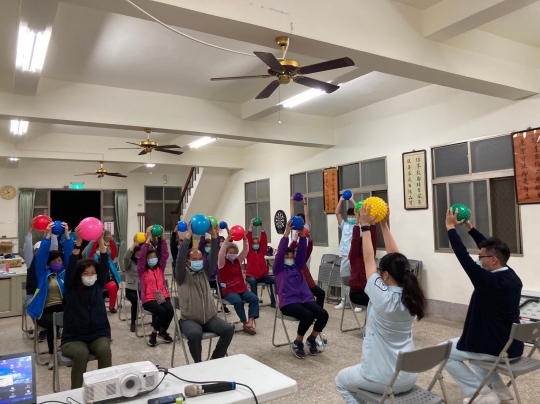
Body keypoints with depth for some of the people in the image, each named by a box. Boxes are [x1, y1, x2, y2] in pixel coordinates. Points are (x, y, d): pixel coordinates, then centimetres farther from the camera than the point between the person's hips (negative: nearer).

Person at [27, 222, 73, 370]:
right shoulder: (43, 273, 5)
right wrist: (48, 236, -19)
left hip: (63, 307, 1)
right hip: (45, 310, -1)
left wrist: (66, 235, -11)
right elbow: (41, 256, -9)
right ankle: (52, 356, -16)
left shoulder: (65, 271, 9)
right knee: (52, 323, -32)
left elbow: (69, 255, -1)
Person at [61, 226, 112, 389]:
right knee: (81, 353, -32)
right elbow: (70, 269, -18)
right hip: (74, 338, -2)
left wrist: (101, 241, -20)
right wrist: (78, 243, -29)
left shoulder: (98, 286, 4)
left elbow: (104, 265, -8)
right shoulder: (71, 289, -2)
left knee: (104, 350, -29)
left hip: (99, 334, 2)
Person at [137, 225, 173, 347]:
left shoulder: (160, 268, 12)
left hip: (163, 296, 4)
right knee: (161, 311, -30)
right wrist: (148, 238, -17)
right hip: (149, 299, -3)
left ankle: (163, 331, 4)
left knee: (170, 310, -25)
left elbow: (165, 254, 3)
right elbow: (141, 256, -12)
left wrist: (162, 237, -6)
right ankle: (153, 334, -5)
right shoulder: (142, 270, 2)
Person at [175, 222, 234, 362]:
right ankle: (199, 364, -9)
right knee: (195, 334, -35)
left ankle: (214, 360, 0)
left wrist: (214, 235, -19)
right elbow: (180, 258, -19)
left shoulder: (205, 272, 10)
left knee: (228, 330, -19)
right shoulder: (182, 275, -1)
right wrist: (188, 236, -27)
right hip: (189, 319, -4)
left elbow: (214, 256, -4)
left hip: (210, 318, 4)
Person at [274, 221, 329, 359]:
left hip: (305, 299, 6)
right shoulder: (278, 268, 8)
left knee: (323, 314, -20)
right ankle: (298, 343, -7)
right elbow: (280, 252, -6)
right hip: (288, 301, -5)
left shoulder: (297, 266, 21)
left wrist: (302, 236, -7)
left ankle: (311, 340, 5)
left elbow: (302, 252, 8)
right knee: (308, 315, -32)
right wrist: (286, 234, -16)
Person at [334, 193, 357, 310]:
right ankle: (344, 301, 18)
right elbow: (337, 213, 9)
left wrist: (352, 200, -6)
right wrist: (341, 200, 4)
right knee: (344, 278, 9)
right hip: (345, 256, 5)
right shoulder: (344, 225, 14)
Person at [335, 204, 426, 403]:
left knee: (341, 381, 21)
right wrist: (384, 224, 0)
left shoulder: (382, 298, -24)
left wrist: (366, 226, -8)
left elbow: (368, 259, -14)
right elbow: (395, 258, -3)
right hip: (408, 378, 6)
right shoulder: (411, 296, -9)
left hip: (383, 380, -6)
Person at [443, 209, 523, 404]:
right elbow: (491, 248, 9)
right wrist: (470, 228, 9)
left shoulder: (490, 281, -27)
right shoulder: (511, 276, -2)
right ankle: (498, 388, 27)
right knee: (471, 345, 33)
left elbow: (464, 257, -25)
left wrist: (451, 227, -16)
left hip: (496, 348, -9)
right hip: (512, 346, 9)